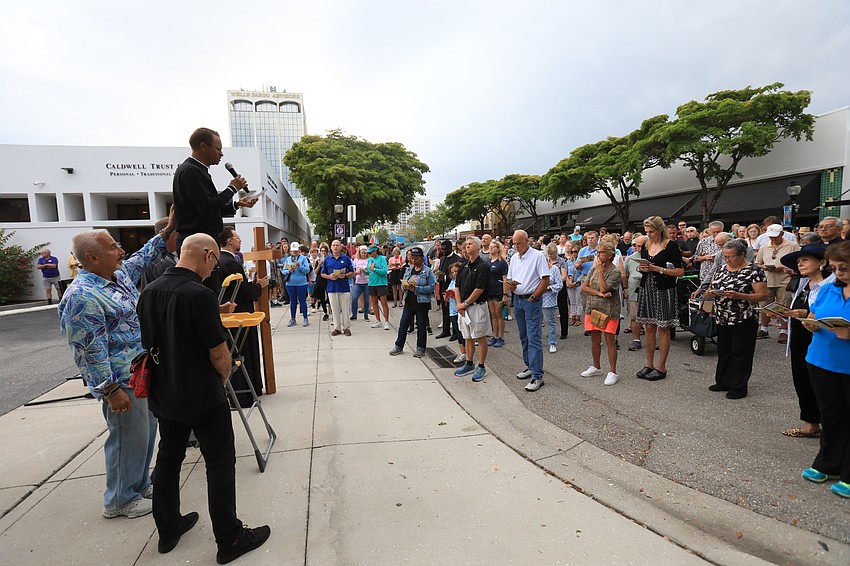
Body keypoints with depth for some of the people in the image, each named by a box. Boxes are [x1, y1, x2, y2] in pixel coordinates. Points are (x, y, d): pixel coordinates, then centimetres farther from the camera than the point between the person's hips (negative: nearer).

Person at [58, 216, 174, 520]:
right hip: (122, 382, -9)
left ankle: (140, 484, 38)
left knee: (146, 432, 20)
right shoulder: (82, 296, -21)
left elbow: (141, 258, 26)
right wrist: (111, 390, -21)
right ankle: (120, 501, 25)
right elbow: (91, 350, -22)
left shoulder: (119, 275, 6)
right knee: (129, 439, 5)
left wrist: (166, 233, 20)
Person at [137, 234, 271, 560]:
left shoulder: (149, 292, 0)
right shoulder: (199, 294, -24)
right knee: (220, 463, 4)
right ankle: (229, 539, 15)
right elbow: (219, 353, -19)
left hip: (163, 395, 8)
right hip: (202, 398, -7)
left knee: (168, 459, 21)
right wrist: (224, 377, 1)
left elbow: (149, 343, 10)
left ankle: (168, 529, 37)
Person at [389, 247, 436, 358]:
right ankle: (399, 346, 22)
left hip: (422, 302, -5)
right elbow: (403, 282, 16)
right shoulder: (408, 269, 11)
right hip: (409, 302, 5)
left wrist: (416, 289, -19)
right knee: (403, 324, 8)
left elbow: (431, 287, -13)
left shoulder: (428, 271, -6)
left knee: (421, 326, 6)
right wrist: (405, 286, -8)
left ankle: (420, 349, 19)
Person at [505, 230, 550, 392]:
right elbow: (509, 278, 16)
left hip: (531, 300, -7)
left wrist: (533, 297, -14)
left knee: (534, 338, -8)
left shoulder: (538, 256, -9)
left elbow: (545, 280, -12)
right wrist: (510, 286, -7)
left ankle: (537, 376, -5)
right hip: (517, 299, 7)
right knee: (524, 336, 15)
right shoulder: (514, 258, 12)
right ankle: (530, 366, 29)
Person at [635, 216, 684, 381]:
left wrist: (657, 269, -17)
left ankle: (661, 367, 10)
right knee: (649, 328, 9)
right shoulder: (646, 246, 10)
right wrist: (641, 268, -3)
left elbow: (680, 271, -10)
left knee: (663, 329, 1)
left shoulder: (671, 245, -7)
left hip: (664, 291, -5)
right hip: (647, 289, 5)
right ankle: (649, 364, 18)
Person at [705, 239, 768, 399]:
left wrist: (739, 296, -24)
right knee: (723, 351, 14)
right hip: (722, 319, 6)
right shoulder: (721, 269, 10)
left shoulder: (754, 271, -9)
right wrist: (711, 293, -6)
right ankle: (723, 382, 26)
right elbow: (712, 289, 17)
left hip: (743, 320, -6)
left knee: (740, 353, 2)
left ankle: (739, 387, 13)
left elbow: (762, 295, -12)